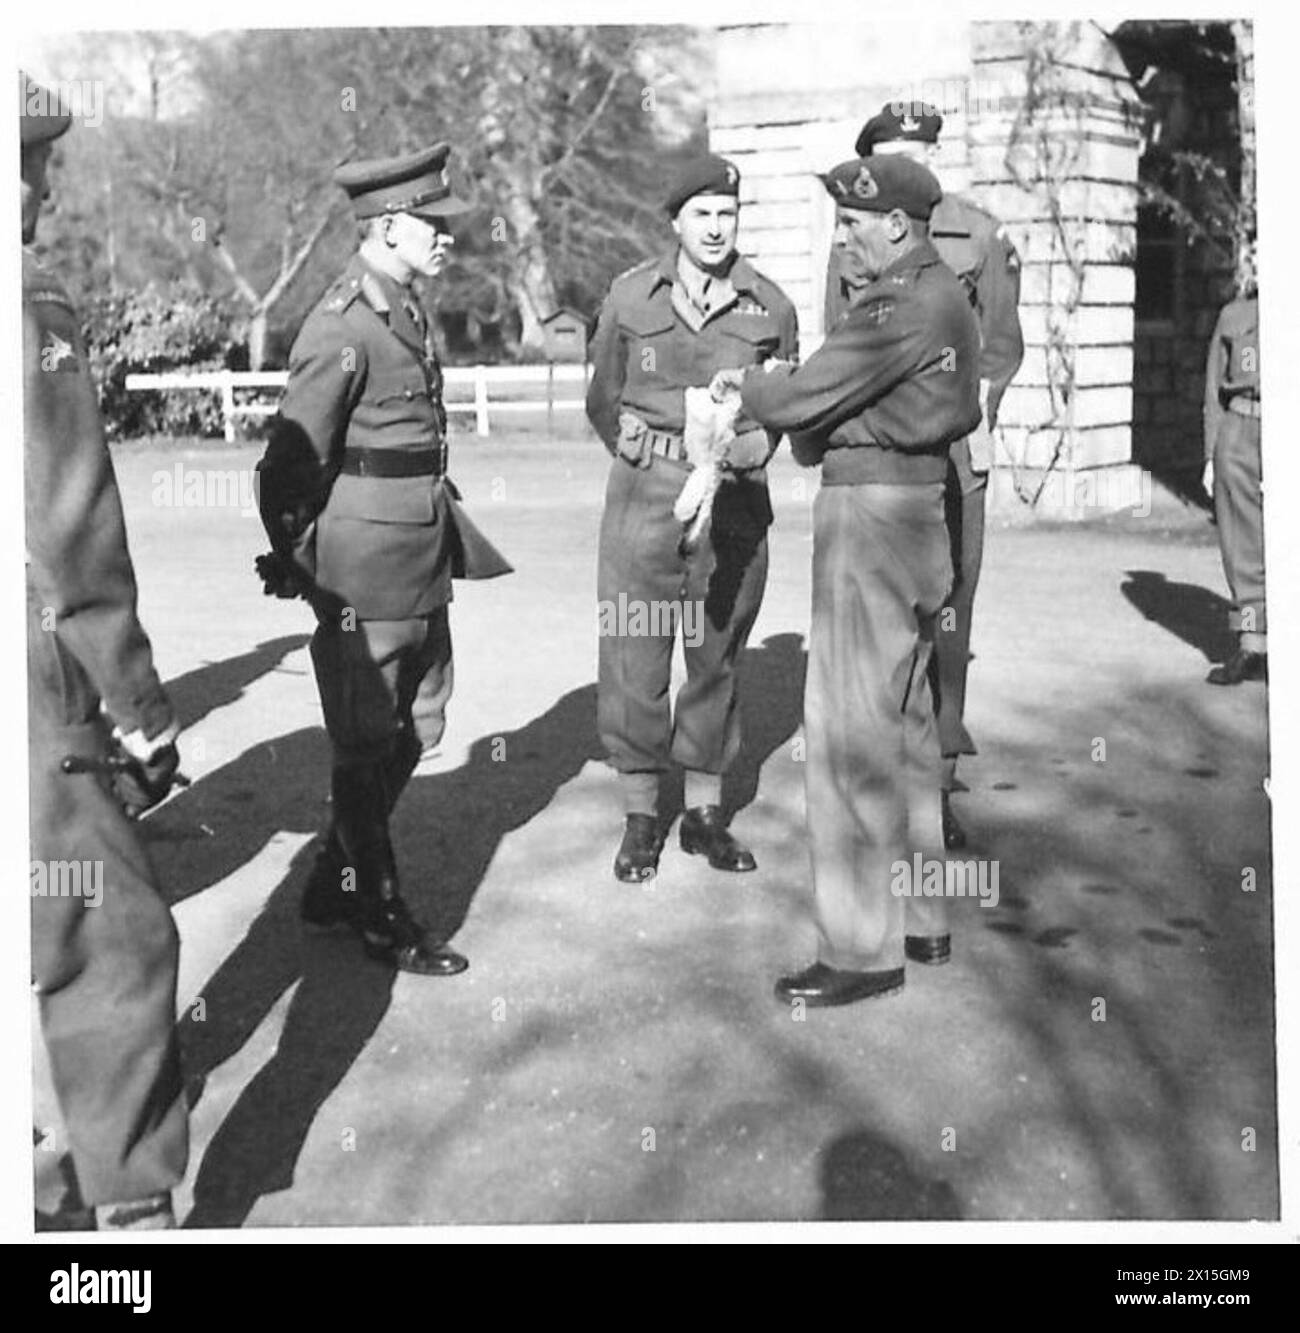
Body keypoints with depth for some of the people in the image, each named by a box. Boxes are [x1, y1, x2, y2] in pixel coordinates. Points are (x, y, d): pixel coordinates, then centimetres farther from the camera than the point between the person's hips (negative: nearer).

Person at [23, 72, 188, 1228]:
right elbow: (71, 539, -16)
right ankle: (132, 1209, 12)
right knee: (113, 945, 3)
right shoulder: (30, 307, -15)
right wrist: (142, 712, -7)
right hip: (32, 700, -8)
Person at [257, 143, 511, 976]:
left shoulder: (407, 312, 11)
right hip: (367, 575, -9)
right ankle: (382, 920, 20)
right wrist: (297, 573, -10)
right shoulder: (342, 330, -17)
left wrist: (449, 542, 17)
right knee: (366, 749, 5)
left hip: (425, 565, 9)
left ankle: (334, 886, 33)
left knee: (418, 730, 18)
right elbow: (291, 463, -15)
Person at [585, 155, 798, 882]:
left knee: (717, 657, 8)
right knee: (634, 654, -1)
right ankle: (642, 817, 11)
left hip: (734, 499, 1)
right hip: (645, 494, 0)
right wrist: (646, 459, 7)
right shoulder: (630, 297, 2)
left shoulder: (770, 307, 2)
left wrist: (755, 444, -1)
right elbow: (604, 400, 13)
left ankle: (706, 812, 19)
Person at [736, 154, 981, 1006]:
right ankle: (922, 922, 27)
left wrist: (744, 386, 3)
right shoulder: (941, 295, 15)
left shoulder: (907, 306, -18)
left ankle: (865, 949, 1)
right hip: (909, 508, 11)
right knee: (902, 722, 17)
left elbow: (800, 400, -18)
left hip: (874, 518, -11)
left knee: (851, 735, -6)